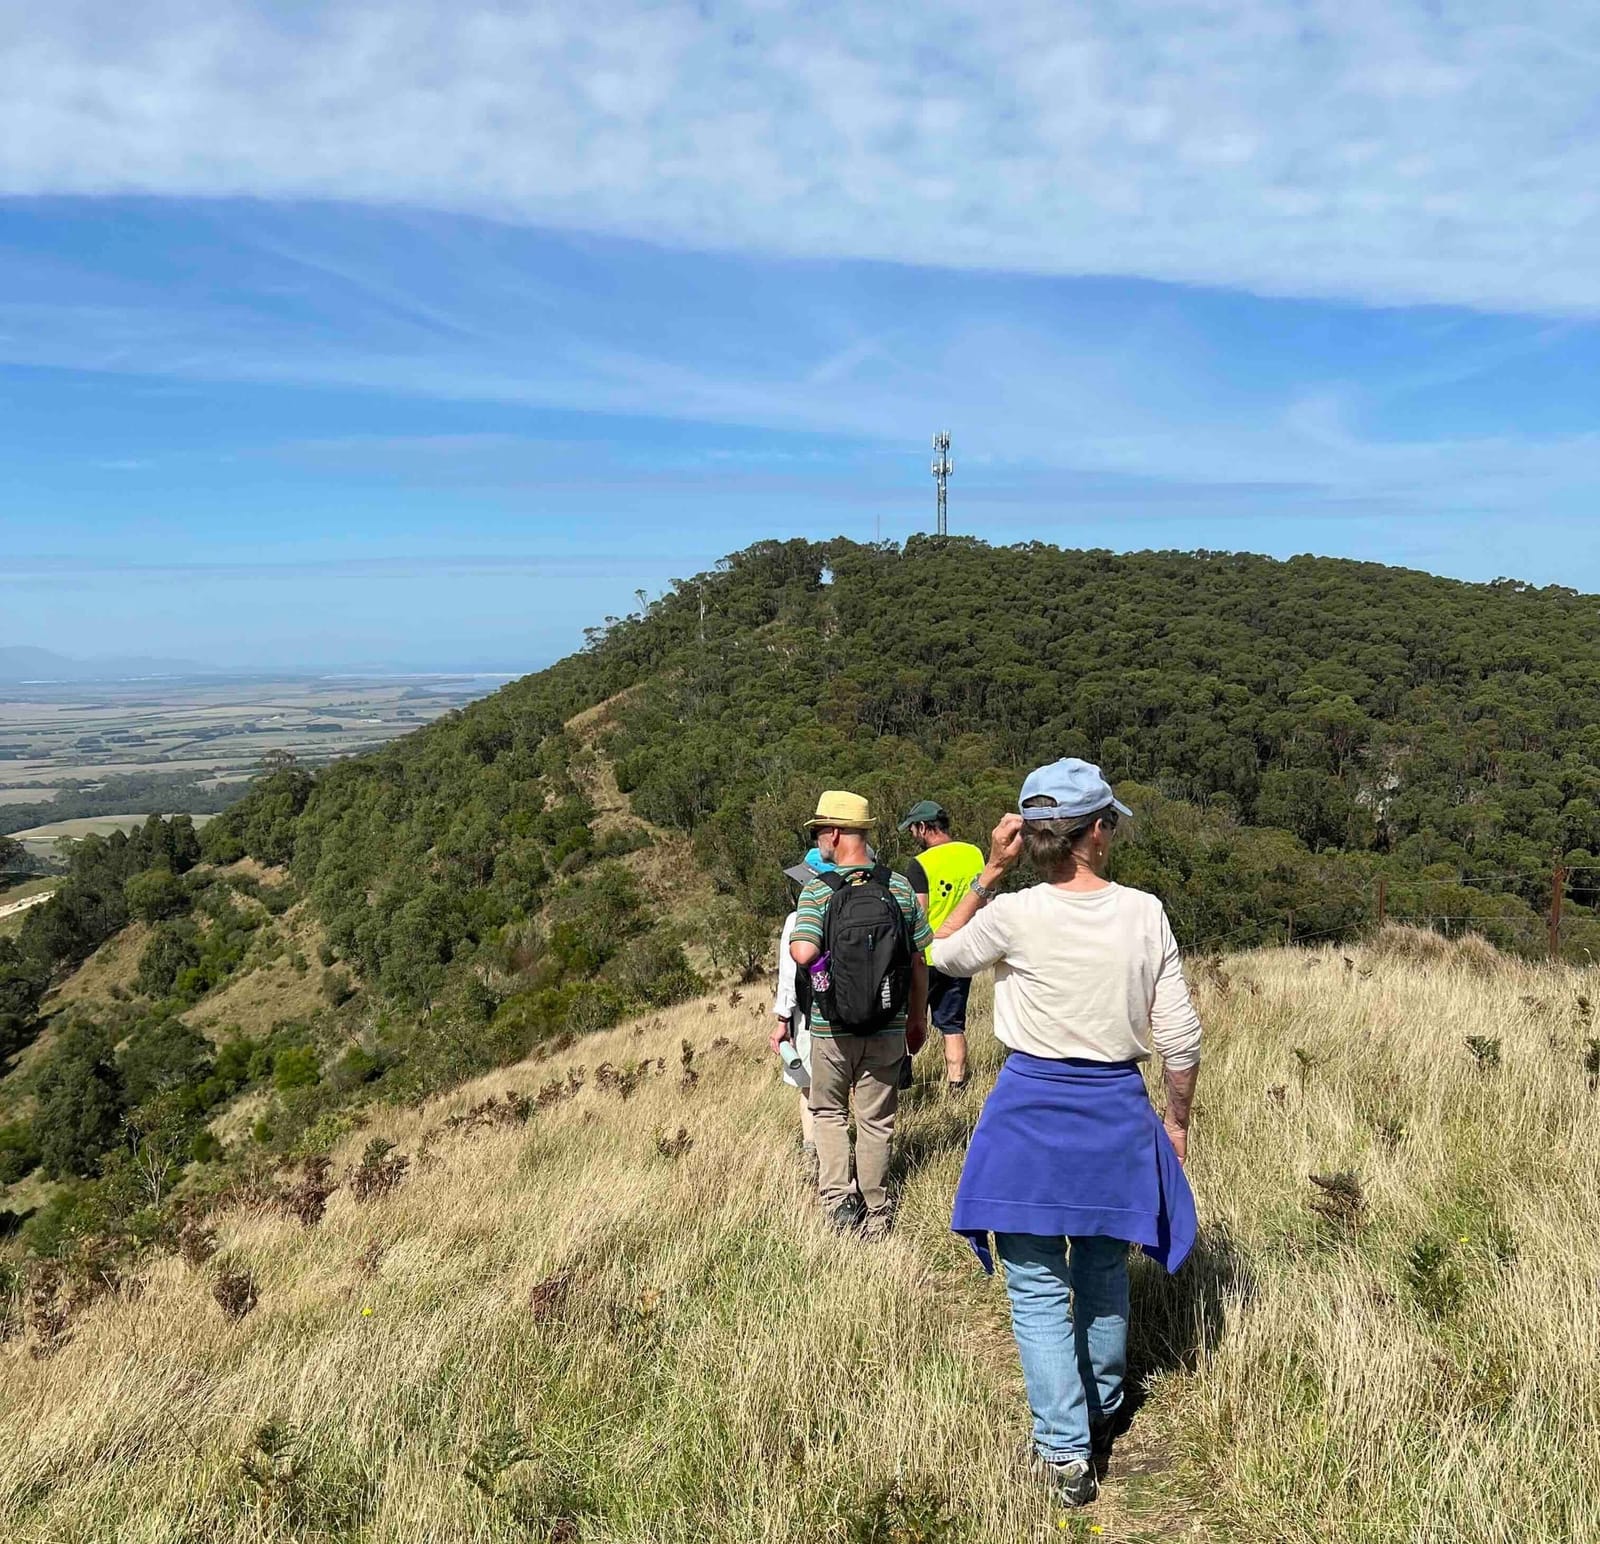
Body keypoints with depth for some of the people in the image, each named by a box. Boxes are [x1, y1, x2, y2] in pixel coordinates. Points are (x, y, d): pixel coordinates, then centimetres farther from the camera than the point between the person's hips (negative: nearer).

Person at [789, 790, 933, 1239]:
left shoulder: (818, 891, -12)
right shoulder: (900, 888, -3)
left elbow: (803, 952, -27)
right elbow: (919, 959, 1)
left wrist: (792, 944, -2)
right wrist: (918, 1018, 14)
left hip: (832, 1029, -2)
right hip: (888, 1028, 2)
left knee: (827, 1111, 21)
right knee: (877, 1121, 15)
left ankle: (837, 1197, 10)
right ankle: (875, 1214, 23)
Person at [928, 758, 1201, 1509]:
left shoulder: (1015, 914, -16)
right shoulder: (1145, 913, -9)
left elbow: (945, 954, 6)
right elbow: (1179, 1036, -4)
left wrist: (990, 871, -1)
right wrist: (1177, 1118, 11)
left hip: (1034, 1111, -3)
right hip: (1118, 1109, 4)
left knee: (1038, 1286, 10)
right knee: (1103, 1271, 24)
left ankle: (1067, 1452, 13)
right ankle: (1100, 1414, 44)